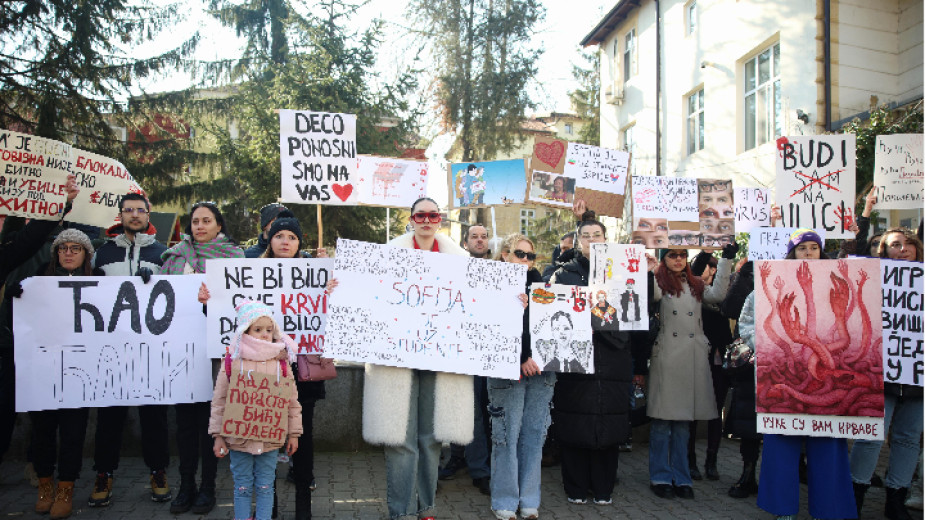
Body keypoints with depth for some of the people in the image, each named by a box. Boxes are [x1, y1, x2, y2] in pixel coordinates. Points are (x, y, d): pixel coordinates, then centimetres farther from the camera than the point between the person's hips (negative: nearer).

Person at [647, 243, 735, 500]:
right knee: (662, 418, -1)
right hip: (666, 358, -4)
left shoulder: (696, 285, 19)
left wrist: (726, 261, 1)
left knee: (683, 419, 10)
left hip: (693, 358, 4)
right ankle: (660, 477, 8)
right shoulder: (659, 283, 4)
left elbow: (717, 295, 3)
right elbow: (652, 295, -18)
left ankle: (681, 478, 18)